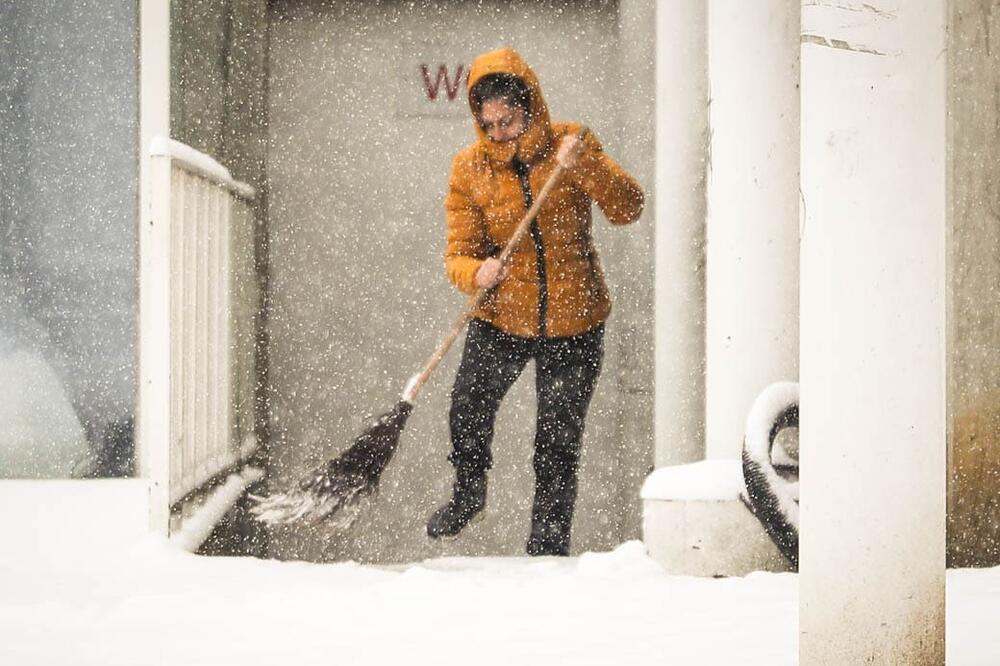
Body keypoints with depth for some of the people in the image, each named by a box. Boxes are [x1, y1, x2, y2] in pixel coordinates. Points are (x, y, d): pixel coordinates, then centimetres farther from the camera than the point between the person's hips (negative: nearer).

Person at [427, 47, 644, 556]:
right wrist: (477, 273, -31)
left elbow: (627, 209, -16)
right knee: (466, 413, -9)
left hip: (573, 324, 0)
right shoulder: (470, 167, -5)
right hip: (500, 320, 1)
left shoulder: (568, 144, -6)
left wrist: (583, 165, -32)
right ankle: (468, 494, 24)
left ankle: (548, 544, 26)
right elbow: (458, 252, -7)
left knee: (558, 447, 6)